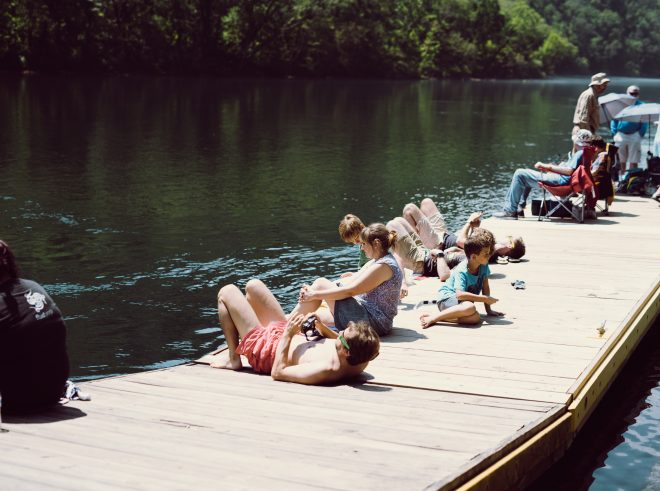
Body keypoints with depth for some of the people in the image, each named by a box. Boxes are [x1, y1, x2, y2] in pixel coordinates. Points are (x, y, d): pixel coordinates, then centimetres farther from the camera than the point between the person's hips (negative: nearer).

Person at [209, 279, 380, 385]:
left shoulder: (327, 369, -45)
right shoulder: (360, 361, -25)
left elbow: (277, 372, -32)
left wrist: (288, 334, -29)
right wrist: (323, 329, -13)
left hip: (267, 350, -7)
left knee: (227, 292, 5)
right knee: (253, 285, 21)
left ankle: (233, 358, 17)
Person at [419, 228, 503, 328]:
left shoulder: (483, 266, 0)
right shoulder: (461, 271, -21)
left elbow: (485, 288, 11)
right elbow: (460, 294, -34)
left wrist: (488, 310, 8)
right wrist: (485, 298, -27)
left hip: (463, 301, 7)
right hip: (447, 298, -7)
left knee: (475, 318, -28)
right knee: (470, 308, -41)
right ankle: (433, 317, -29)